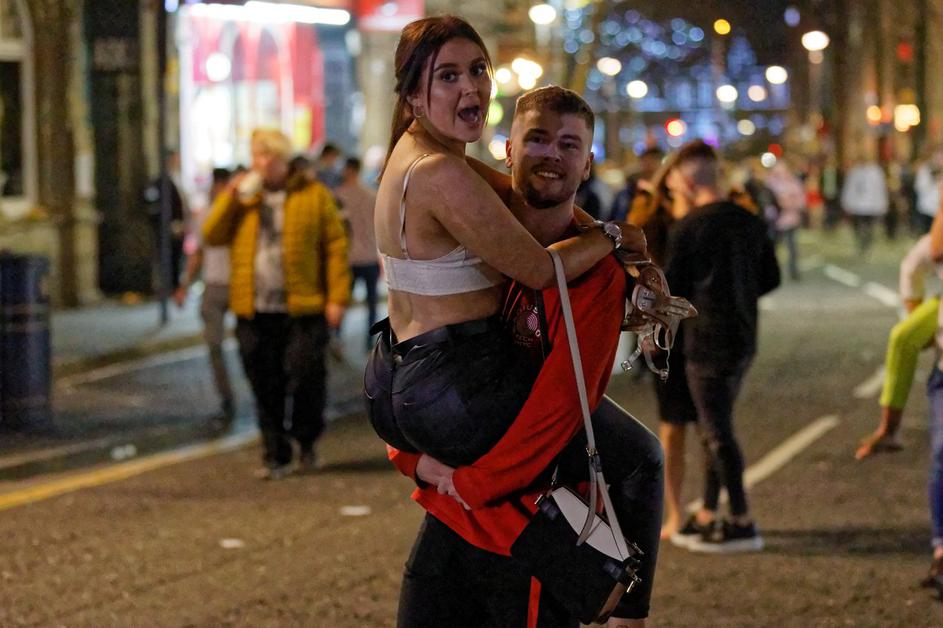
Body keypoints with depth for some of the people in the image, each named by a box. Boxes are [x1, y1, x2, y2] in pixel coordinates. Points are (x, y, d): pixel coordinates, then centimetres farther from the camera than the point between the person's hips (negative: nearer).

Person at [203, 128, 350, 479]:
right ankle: (276, 457, 13)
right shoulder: (242, 195, 12)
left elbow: (336, 246, -1)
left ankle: (306, 440, 21)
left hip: (302, 309, -3)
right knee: (266, 390, 4)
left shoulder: (313, 196, 2)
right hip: (254, 312, 3)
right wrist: (231, 197, -7)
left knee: (305, 379, -4)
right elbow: (212, 236, 4)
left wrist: (337, 298, -8)